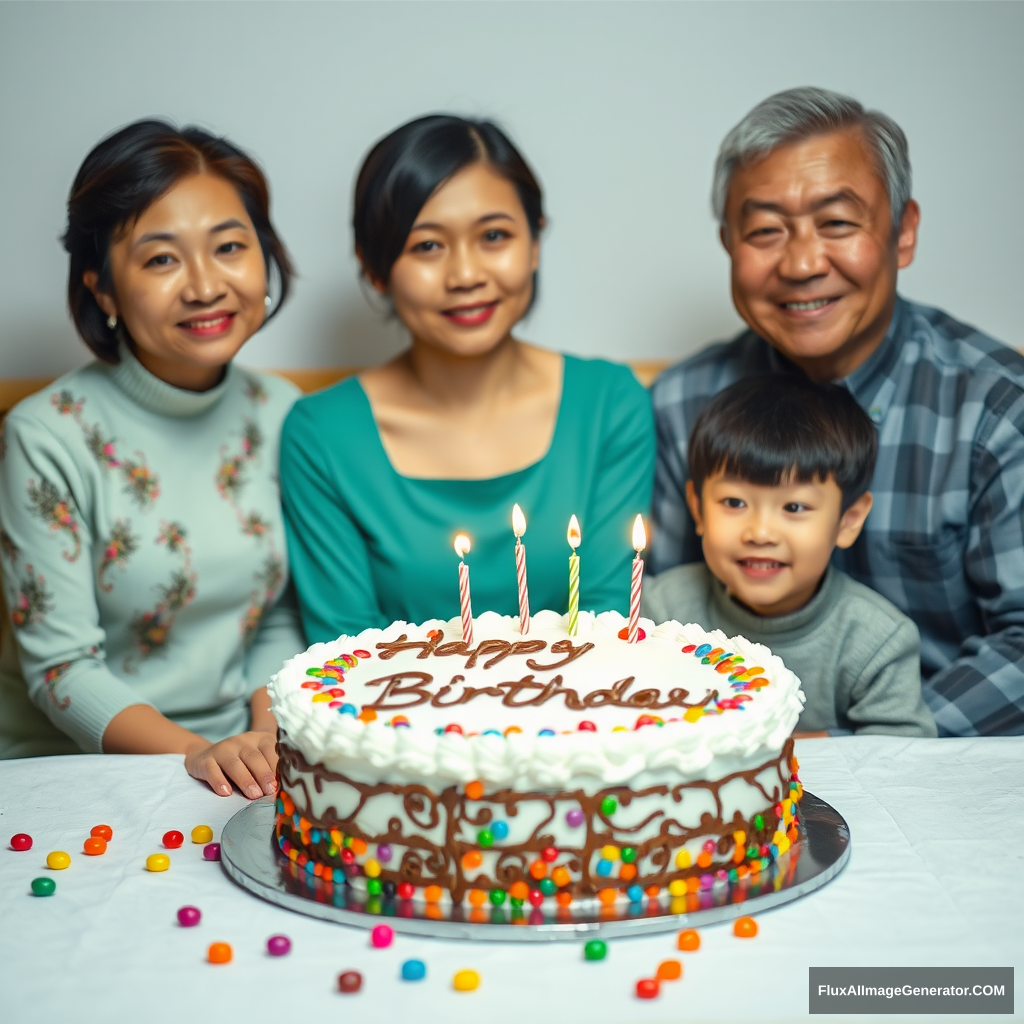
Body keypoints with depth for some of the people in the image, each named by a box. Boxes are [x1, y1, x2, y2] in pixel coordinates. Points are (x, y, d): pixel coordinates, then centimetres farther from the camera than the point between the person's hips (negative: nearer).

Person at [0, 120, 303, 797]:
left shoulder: (281, 417, 3)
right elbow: (61, 667, -10)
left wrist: (265, 736, -6)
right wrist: (195, 753, -23)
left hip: (235, 765, 3)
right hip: (73, 767, -3)